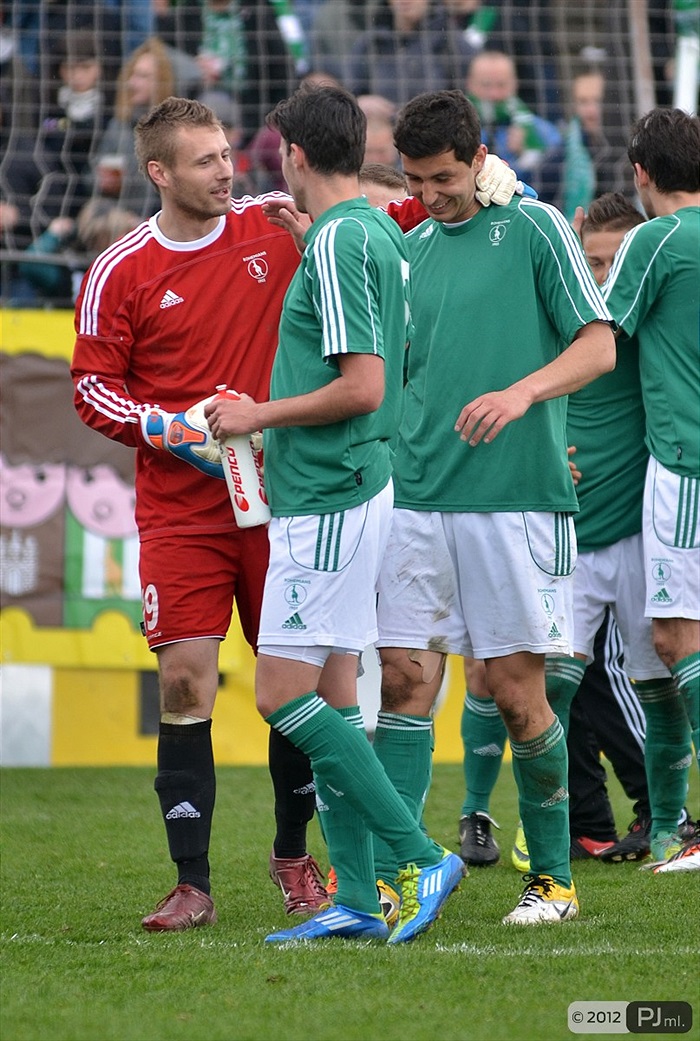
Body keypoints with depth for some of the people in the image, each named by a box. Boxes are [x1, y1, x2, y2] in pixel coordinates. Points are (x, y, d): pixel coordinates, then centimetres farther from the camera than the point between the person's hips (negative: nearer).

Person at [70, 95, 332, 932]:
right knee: (184, 684, -8)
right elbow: (93, 388, 3)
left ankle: (293, 855, 25)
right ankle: (191, 885, -3)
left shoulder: (274, 227, 3)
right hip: (179, 511, -2)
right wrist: (173, 431, -13)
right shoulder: (119, 273, -2)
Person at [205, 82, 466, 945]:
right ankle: (356, 898, 10)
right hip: (355, 484, 10)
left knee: (284, 694, -9)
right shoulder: (379, 232, 14)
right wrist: (270, 416, 23)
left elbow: (362, 387, -22)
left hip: (327, 501, -10)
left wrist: (259, 416, -10)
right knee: (330, 695, 10)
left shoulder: (336, 242, -16)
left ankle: (419, 855, -9)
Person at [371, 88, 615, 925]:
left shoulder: (534, 228, 0)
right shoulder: (410, 249, 15)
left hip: (515, 496, -4)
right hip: (418, 498, 4)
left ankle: (553, 877, 12)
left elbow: (599, 346, -3)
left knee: (515, 688, -2)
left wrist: (523, 392, -20)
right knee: (406, 676, -3)